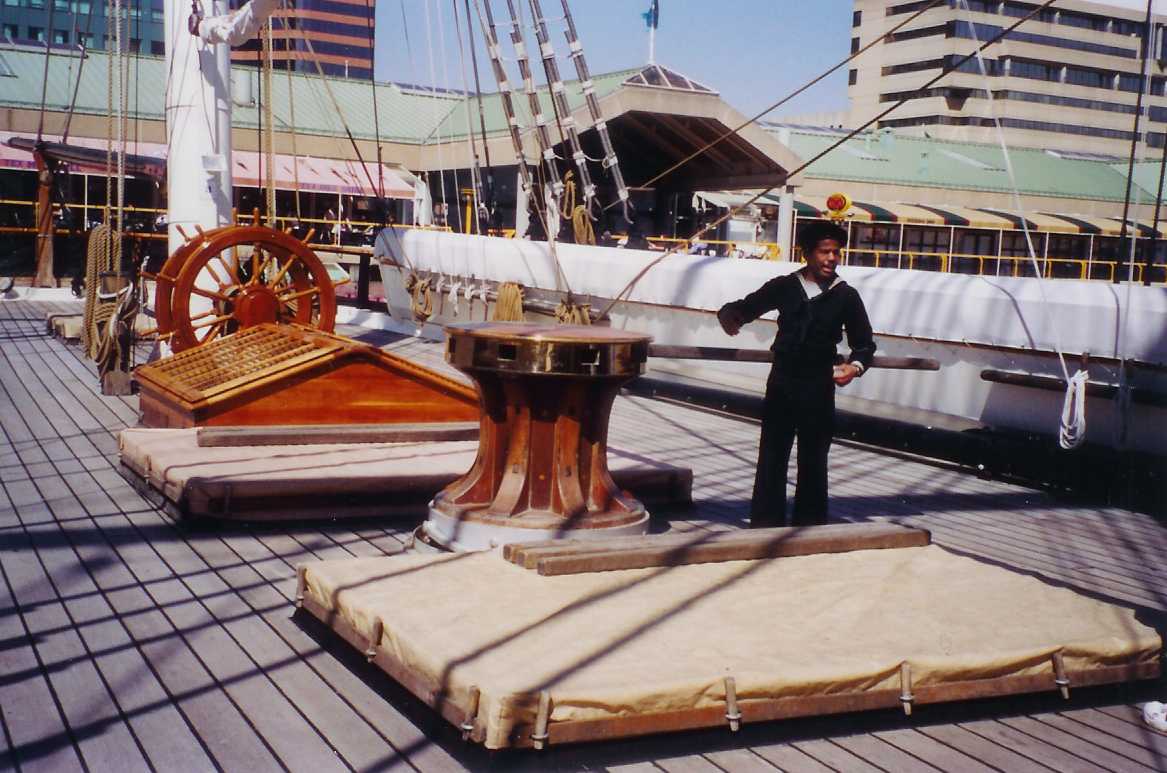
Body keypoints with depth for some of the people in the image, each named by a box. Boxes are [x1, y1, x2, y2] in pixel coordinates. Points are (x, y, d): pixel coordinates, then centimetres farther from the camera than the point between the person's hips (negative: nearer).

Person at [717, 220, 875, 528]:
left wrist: (856, 365, -16)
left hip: (819, 388, 0)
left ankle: (809, 527, 16)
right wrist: (730, 315, -15)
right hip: (782, 383, 1)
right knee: (772, 457, 3)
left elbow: (864, 343, 6)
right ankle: (766, 525, 11)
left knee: (812, 460, 7)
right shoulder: (784, 286, 2)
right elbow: (745, 307, 8)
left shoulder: (846, 296, 1)